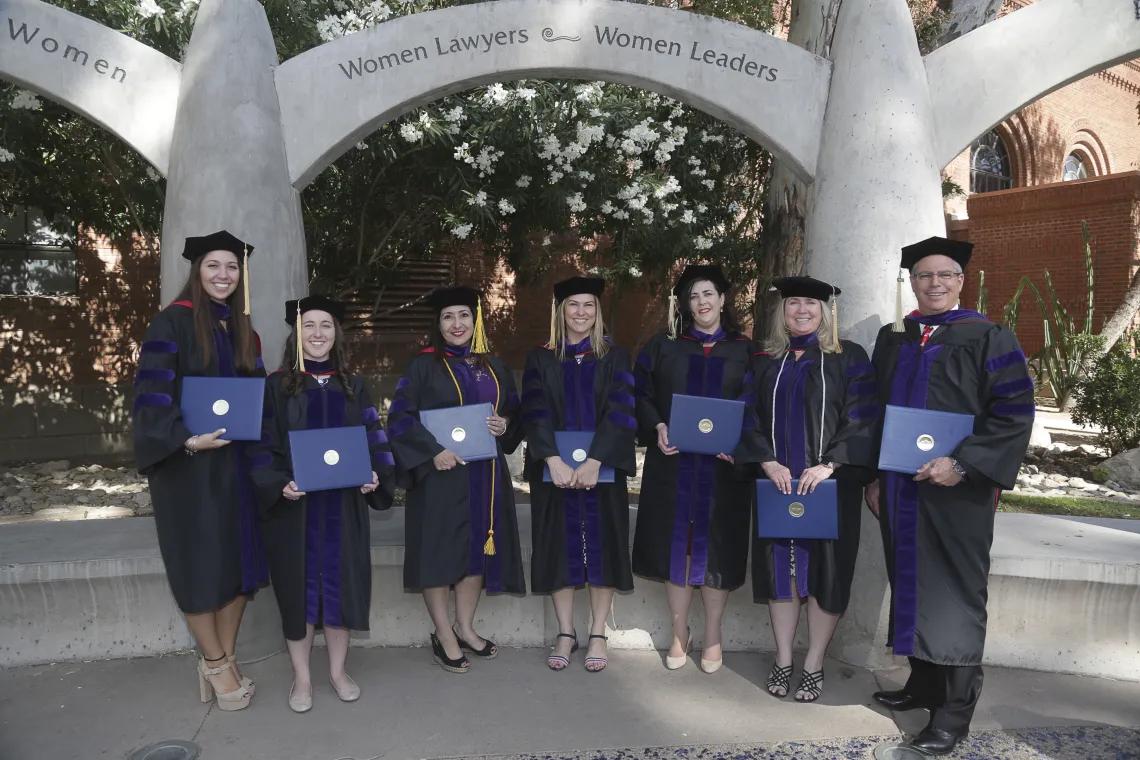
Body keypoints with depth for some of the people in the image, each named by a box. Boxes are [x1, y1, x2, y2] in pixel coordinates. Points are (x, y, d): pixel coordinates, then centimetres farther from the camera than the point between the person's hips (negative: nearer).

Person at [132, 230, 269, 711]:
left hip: (235, 461, 6)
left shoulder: (242, 329, 12)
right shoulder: (173, 322, -6)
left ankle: (223, 660, 22)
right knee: (201, 564, 2)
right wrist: (188, 440, -23)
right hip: (187, 464, -6)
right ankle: (215, 664, 19)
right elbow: (152, 393, -12)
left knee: (239, 560, 7)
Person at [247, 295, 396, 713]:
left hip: (344, 503, 2)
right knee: (299, 585, 5)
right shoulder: (276, 386, 1)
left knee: (340, 582, 7)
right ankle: (301, 677, 20)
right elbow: (262, 444, -2)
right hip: (294, 504, -2)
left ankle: (338, 670, 23)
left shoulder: (354, 387, 8)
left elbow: (373, 438, 7)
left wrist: (375, 475, -11)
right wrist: (279, 485, -17)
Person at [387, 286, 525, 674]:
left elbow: (515, 412, 17)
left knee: (478, 548, 9)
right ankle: (444, 636, 15)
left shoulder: (493, 366, 12)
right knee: (439, 550, -1)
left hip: (485, 473, 5)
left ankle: (465, 627, 26)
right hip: (441, 473, -5)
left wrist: (505, 425, -5)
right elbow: (399, 417, -9)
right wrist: (433, 451, -20)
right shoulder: (424, 365, -2)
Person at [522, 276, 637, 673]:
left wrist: (593, 462, -19)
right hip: (553, 469, 1)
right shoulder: (540, 358, 6)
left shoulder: (615, 357, 4)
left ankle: (597, 635, 17)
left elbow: (619, 411, -7)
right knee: (560, 547, 4)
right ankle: (565, 633, 19)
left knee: (602, 546, 3)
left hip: (602, 468, 0)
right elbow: (536, 412, -5)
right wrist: (554, 461, -20)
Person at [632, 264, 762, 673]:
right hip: (672, 463, 0)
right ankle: (679, 633, 22)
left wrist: (738, 441, -11)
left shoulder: (744, 350, 7)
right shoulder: (663, 345, 7)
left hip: (722, 466, 0)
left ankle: (712, 637, 21)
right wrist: (657, 427, -12)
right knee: (675, 543, 5)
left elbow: (758, 406, 5)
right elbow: (640, 394, 5)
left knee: (715, 546, 5)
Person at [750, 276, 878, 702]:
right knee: (780, 568, 7)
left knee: (825, 569, 3)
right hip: (777, 483, 3)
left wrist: (829, 464, -18)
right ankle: (783, 661, 20)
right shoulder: (764, 362, 8)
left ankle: (814, 665, 16)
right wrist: (767, 462, -12)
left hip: (830, 483, -2)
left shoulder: (848, 358, 1)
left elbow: (861, 419, -7)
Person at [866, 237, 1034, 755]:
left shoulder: (988, 338, -4)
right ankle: (923, 684, 28)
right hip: (899, 489, 5)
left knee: (954, 595, 2)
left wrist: (962, 464, -20)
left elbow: (1014, 413, -11)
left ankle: (955, 711, 13)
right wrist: (875, 477, 7)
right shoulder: (892, 339, 11)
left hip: (957, 490, -5)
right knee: (911, 586, 13)